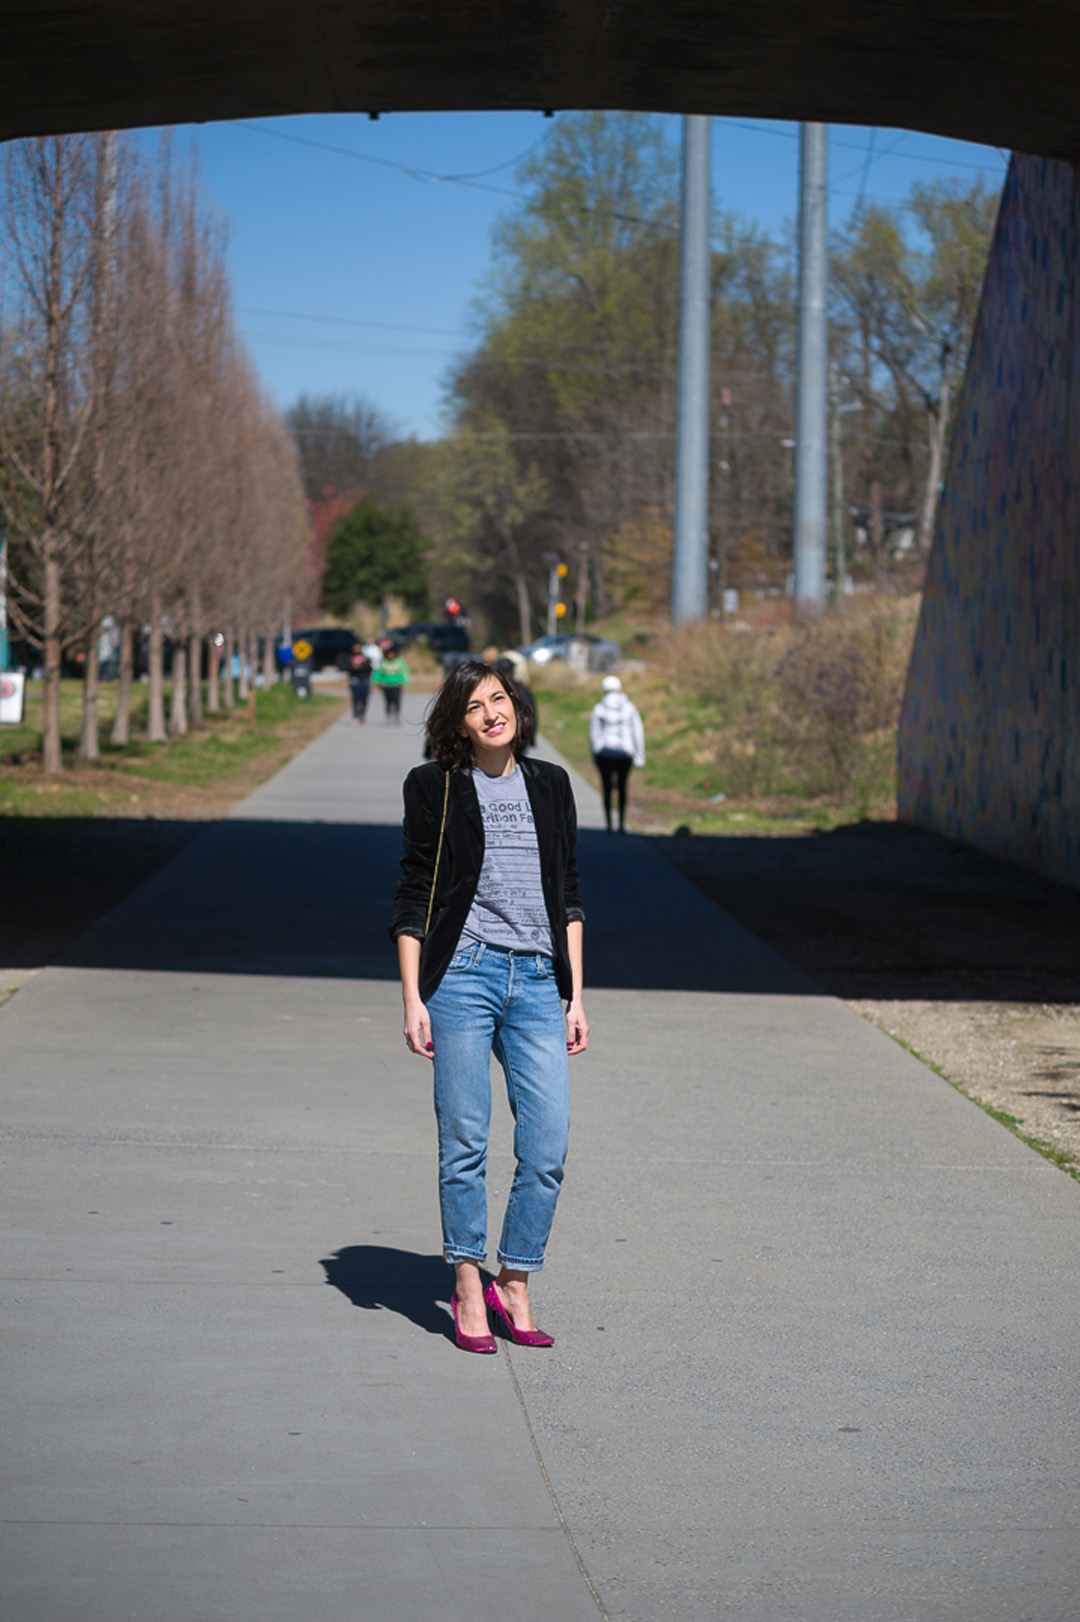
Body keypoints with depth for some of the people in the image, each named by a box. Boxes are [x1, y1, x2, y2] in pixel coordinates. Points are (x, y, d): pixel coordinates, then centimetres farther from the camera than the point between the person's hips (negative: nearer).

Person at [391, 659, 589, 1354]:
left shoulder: (550, 785, 13)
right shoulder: (435, 787, 3)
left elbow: (569, 896, 15)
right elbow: (414, 897, 3)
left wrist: (576, 996, 10)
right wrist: (413, 998, -4)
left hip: (536, 982, 3)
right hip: (462, 975, -3)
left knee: (549, 1147, -3)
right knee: (465, 1143, -1)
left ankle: (515, 1286, 12)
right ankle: (468, 1290, 11)